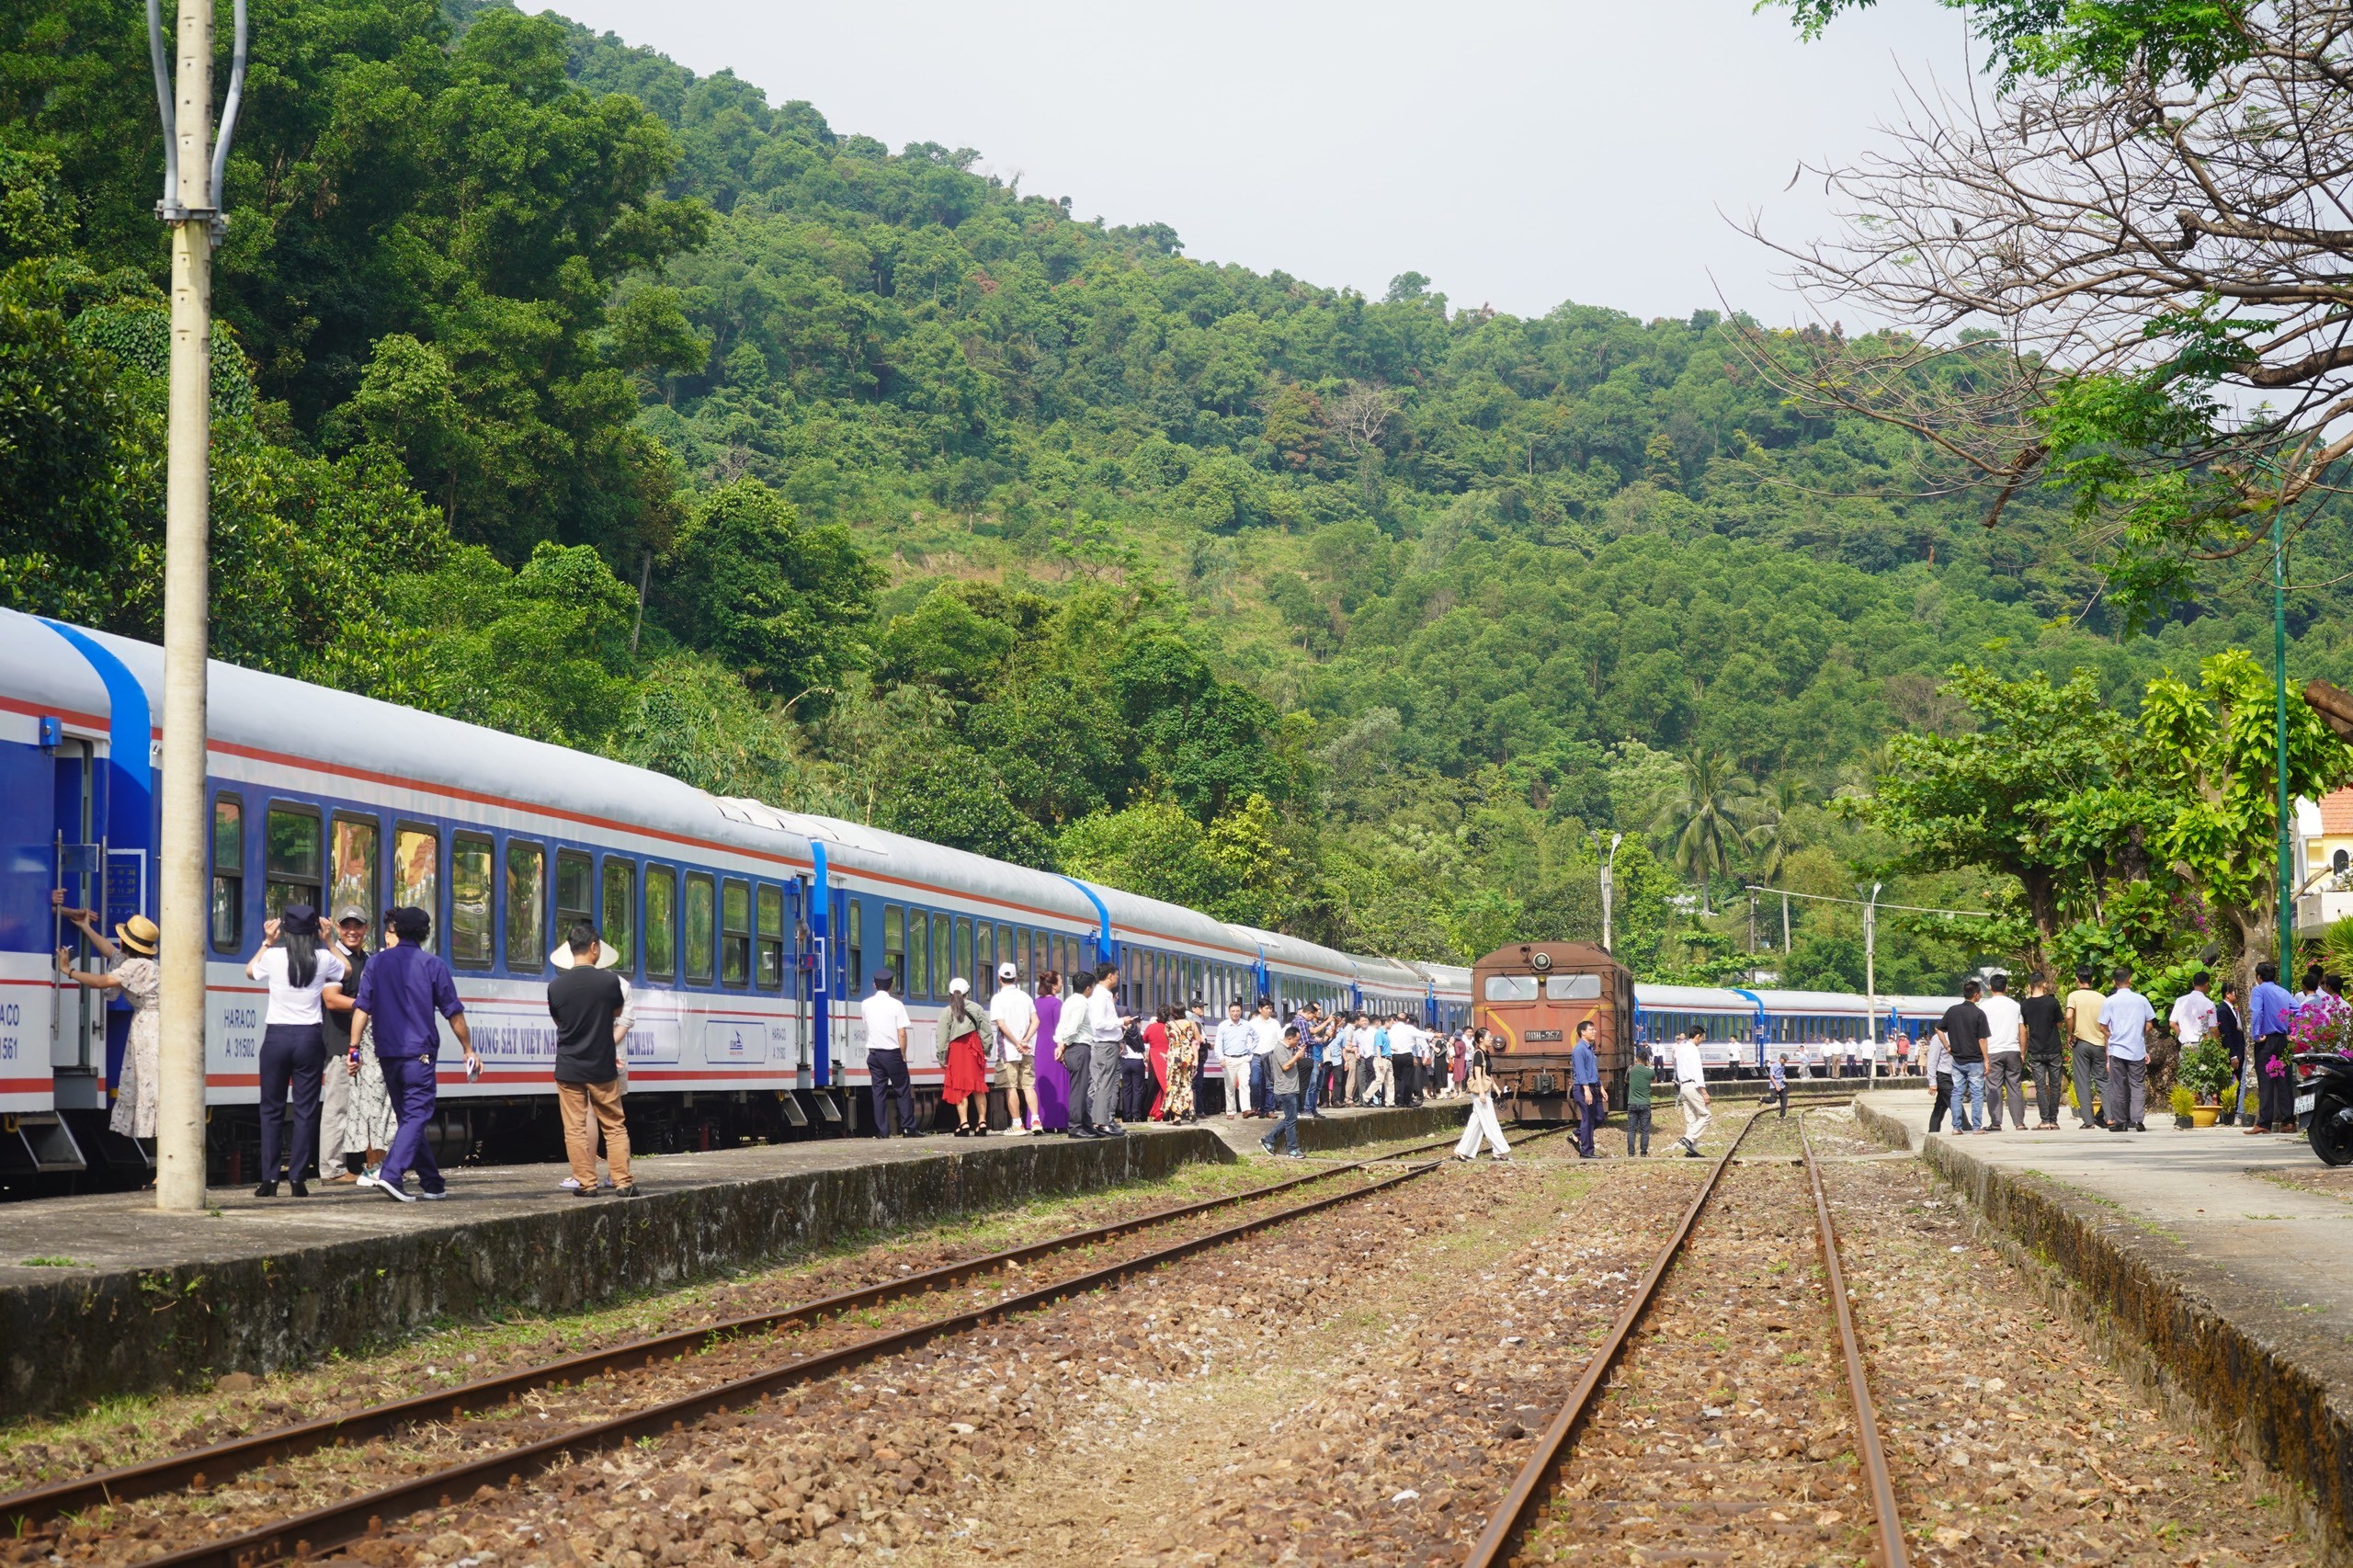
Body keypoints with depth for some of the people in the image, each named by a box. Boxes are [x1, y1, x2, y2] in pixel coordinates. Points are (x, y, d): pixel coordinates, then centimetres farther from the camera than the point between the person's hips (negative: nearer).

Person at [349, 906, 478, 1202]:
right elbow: (454, 1013, 2)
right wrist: (468, 1049, 11)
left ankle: (432, 1183, 19)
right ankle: (391, 1174, -25)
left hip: (387, 1053, 4)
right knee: (416, 1116, -5)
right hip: (418, 1052, -4)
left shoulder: (377, 963, 6)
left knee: (410, 1116, 14)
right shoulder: (432, 964, 0)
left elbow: (362, 1008, -2)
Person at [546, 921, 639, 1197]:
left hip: (569, 1068, 0)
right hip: (603, 1066, 0)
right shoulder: (611, 982, -9)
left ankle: (586, 1182, 5)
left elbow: (558, 1022, 8)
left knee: (576, 1127, 6)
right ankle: (623, 1182, 8)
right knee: (614, 1125, 9)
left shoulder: (556, 986, -5)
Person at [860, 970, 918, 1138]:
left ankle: (882, 1130, 2)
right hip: (892, 1053, -3)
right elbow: (902, 1034, -10)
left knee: (878, 1091, 5)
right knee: (902, 1089, 7)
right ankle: (908, 1127, 5)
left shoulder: (866, 1004, 2)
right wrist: (903, 1055, -2)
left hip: (874, 1053, 3)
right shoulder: (896, 1005, -8)